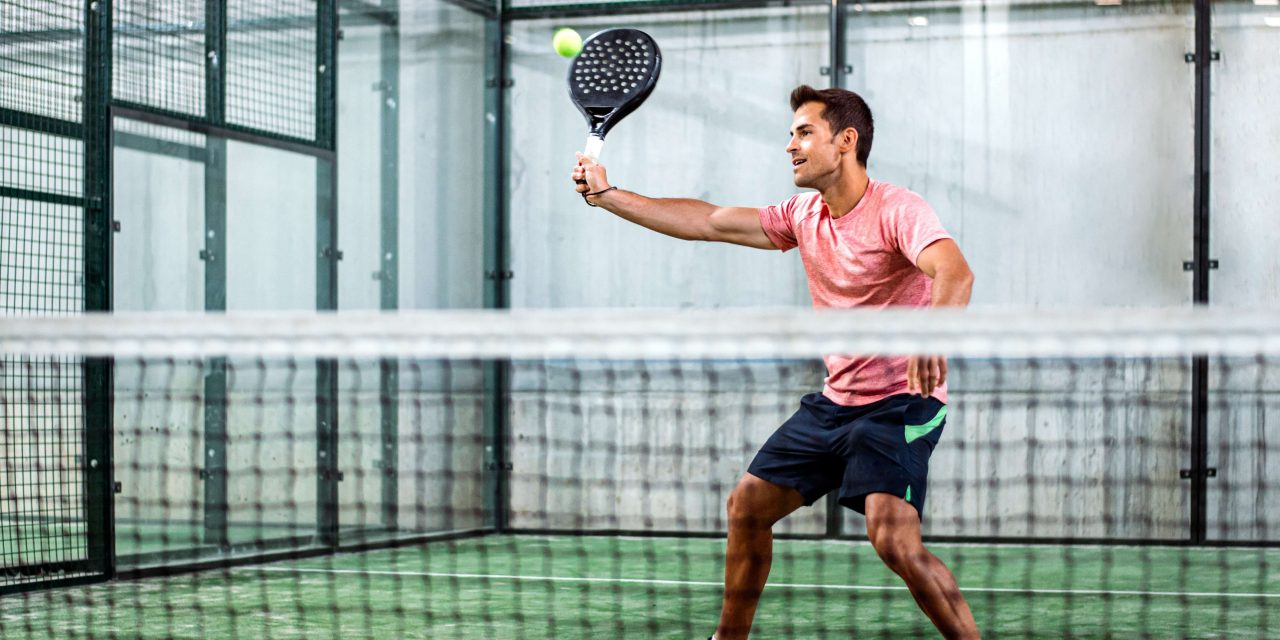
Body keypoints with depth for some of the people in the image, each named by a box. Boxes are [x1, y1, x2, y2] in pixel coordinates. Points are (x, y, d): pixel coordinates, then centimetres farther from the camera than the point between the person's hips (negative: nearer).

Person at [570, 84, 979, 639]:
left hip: (901, 403, -8)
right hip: (834, 401, 8)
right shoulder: (803, 216, 6)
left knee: (894, 540, -25)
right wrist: (606, 194, 5)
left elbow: (954, 273, -35)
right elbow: (707, 222, 9)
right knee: (747, 505, 10)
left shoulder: (897, 210, -17)